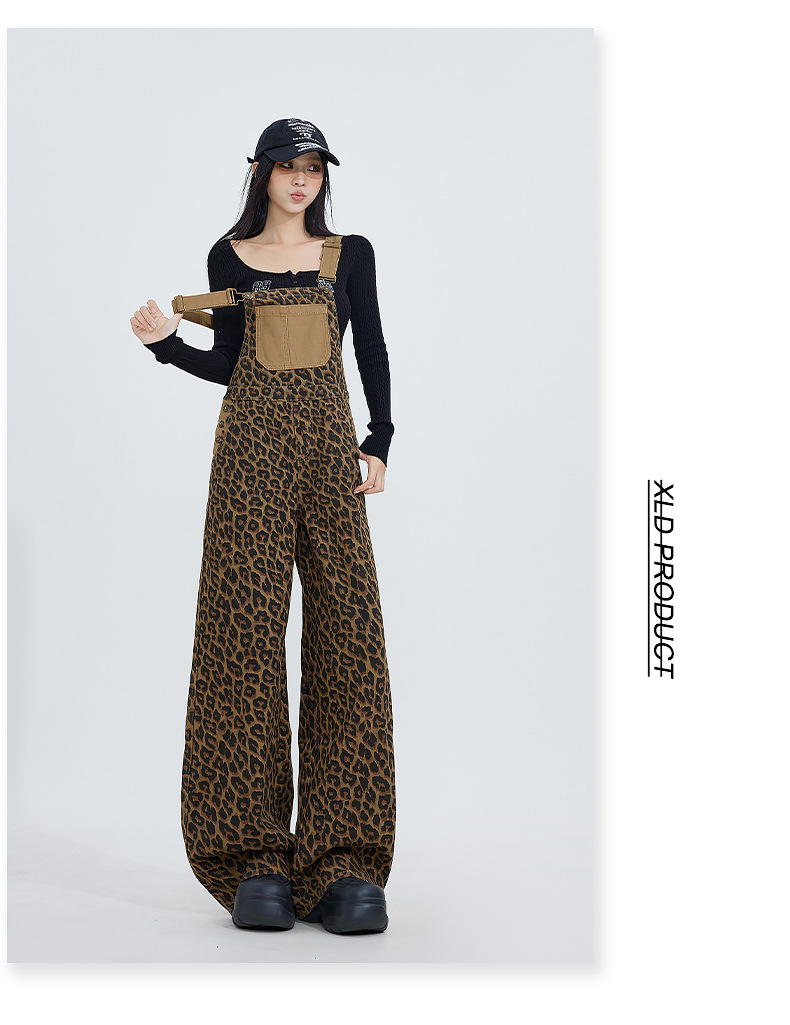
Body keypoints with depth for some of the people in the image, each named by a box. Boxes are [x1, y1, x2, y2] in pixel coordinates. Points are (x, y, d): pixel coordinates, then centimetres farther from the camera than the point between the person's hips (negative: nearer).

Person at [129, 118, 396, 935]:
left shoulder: (351, 253, 14)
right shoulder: (228, 258, 13)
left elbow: (372, 352, 14)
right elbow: (225, 364, 12)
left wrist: (379, 443, 3)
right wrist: (166, 342, -4)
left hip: (330, 446, 1)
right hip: (251, 447, -1)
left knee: (346, 630, -8)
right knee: (245, 630, -9)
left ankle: (344, 862, -6)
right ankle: (255, 862, -5)